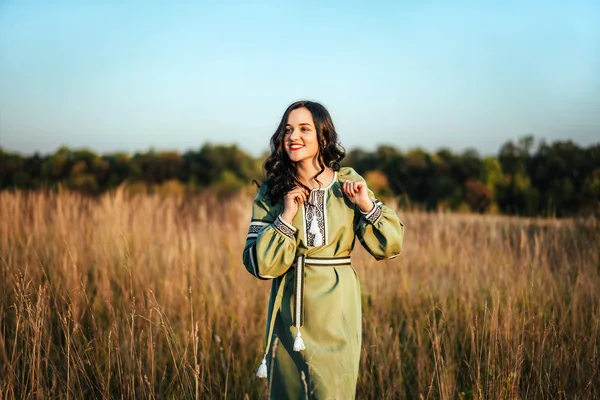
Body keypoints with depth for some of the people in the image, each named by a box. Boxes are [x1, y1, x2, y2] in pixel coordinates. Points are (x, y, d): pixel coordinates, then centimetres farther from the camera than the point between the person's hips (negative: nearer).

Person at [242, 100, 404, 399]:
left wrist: (367, 206, -13)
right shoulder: (271, 192, -2)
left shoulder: (348, 186, -2)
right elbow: (258, 265, -8)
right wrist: (286, 217, -17)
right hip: (290, 315, 1)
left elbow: (389, 246, 0)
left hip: (335, 312, -1)